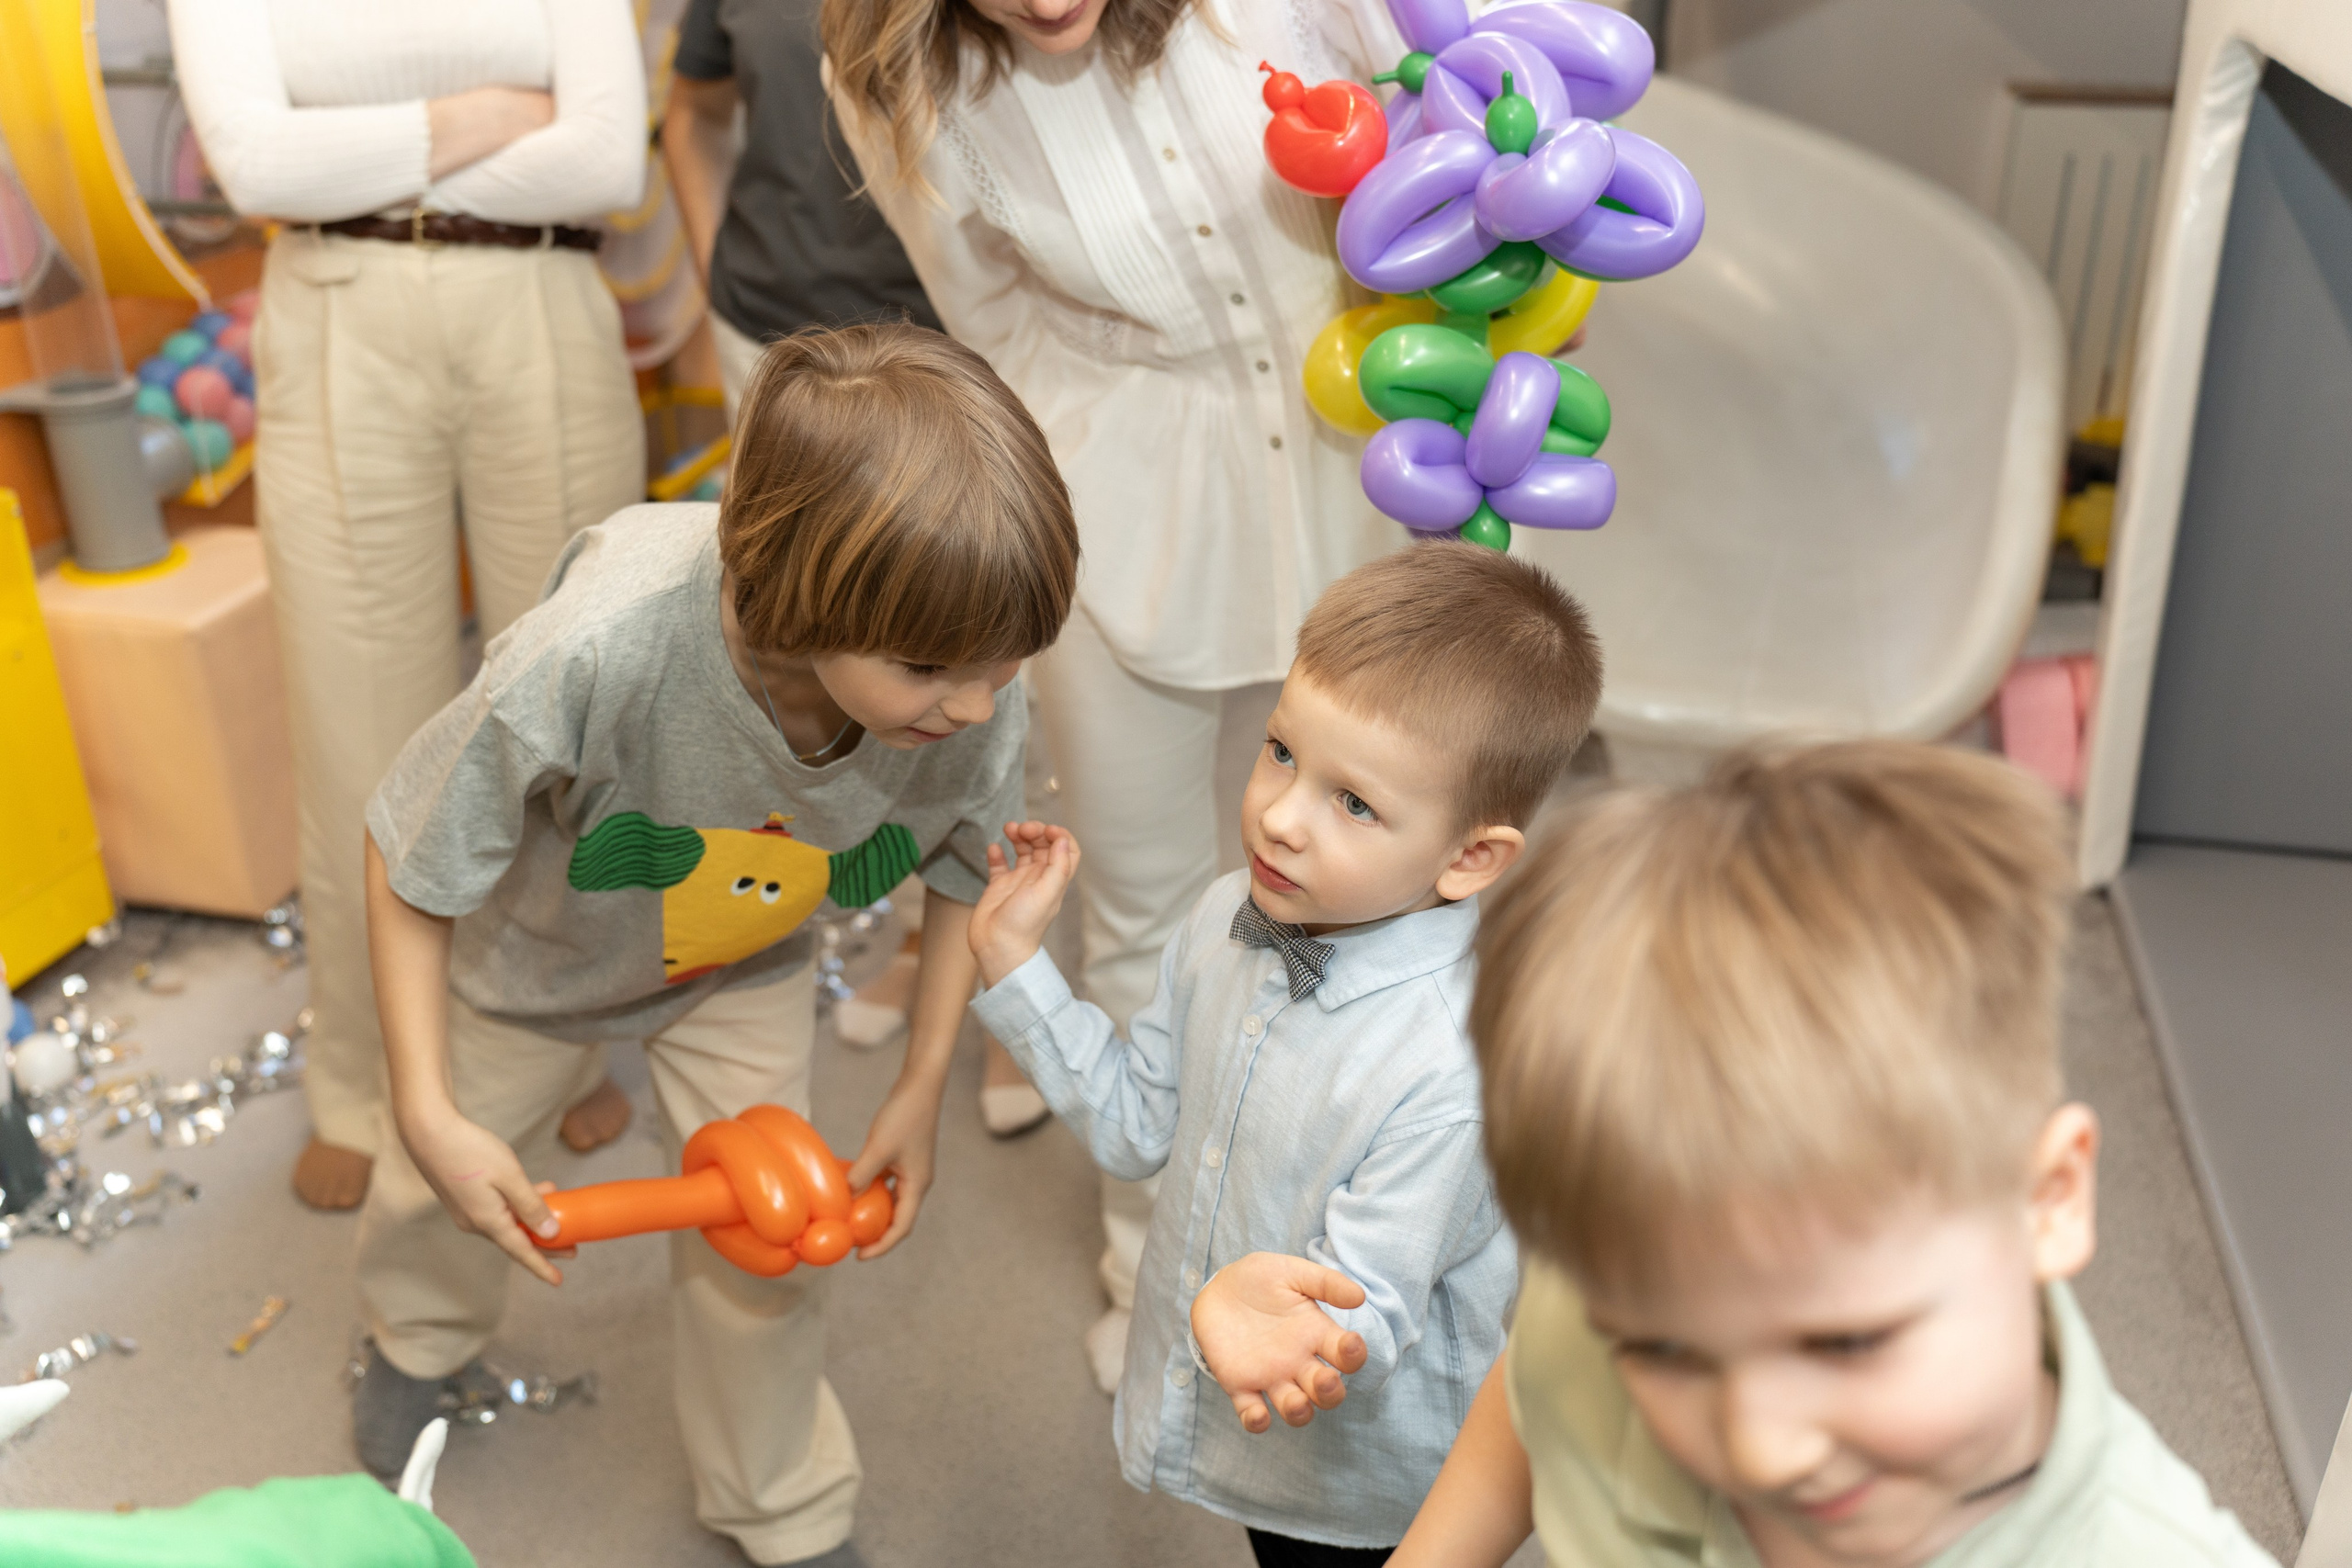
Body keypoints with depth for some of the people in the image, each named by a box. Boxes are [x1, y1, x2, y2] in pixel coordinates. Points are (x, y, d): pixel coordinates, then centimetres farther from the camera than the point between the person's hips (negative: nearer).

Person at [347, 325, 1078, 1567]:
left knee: (766, 1242, 4)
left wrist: (919, 1092, -11)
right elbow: (409, 859, -28)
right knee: (445, 1188, 24)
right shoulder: (597, 656, -48)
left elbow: (964, 879, -12)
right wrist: (429, 1115, -27)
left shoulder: (979, 706, -37)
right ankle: (418, 1335, 62)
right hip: (539, 944, -1)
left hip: (745, 968, 1)